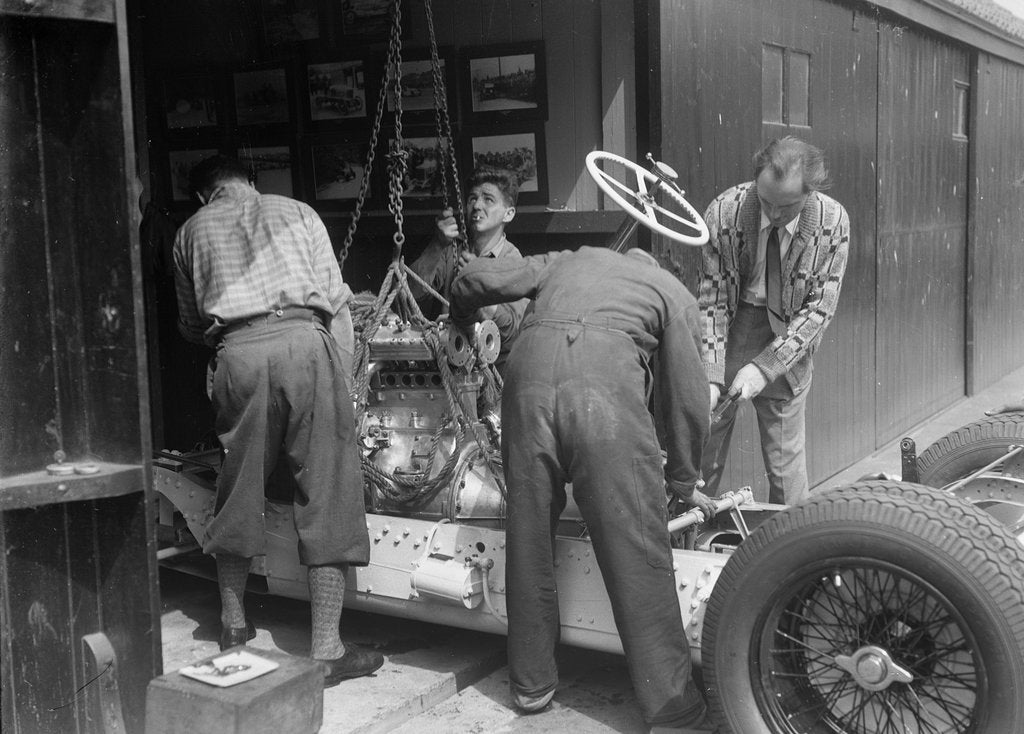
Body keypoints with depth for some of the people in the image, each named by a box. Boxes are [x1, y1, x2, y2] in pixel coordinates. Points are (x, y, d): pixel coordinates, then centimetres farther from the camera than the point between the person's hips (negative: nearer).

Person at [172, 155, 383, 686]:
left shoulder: (191, 230, 23)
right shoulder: (296, 212, 21)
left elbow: (191, 327, 25)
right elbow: (336, 301, 11)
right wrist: (343, 377, 13)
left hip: (238, 353, 2)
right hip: (304, 341, -1)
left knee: (238, 487, 16)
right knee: (326, 493, 1)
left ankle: (234, 623, 32)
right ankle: (326, 648, 1)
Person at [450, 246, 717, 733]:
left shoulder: (568, 260, 36)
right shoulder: (673, 292, 29)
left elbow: (476, 277, 24)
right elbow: (687, 397, 23)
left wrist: (461, 317, 46)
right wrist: (682, 483, 33)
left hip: (529, 369, 3)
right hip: (606, 380, -3)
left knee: (530, 534, 13)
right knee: (636, 549, 1)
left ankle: (531, 684, 24)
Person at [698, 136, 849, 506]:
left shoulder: (833, 222, -15)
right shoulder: (724, 211, -17)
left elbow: (818, 308, -12)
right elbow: (712, 299, -12)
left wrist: (764, 367, -20)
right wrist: (710, 377, -20)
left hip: (787, 340, 0)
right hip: (728, 333, 0)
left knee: (785, 457, 1)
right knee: (702, 442, 1)